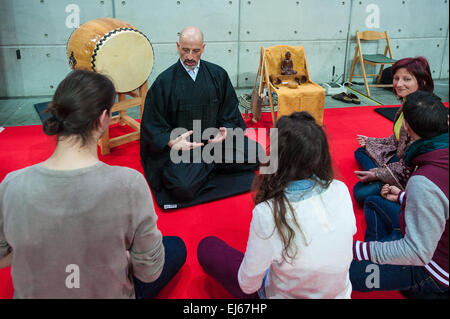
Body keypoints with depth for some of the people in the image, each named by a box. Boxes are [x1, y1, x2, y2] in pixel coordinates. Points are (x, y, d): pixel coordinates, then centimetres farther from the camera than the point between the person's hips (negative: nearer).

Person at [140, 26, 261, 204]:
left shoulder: (218, 74, 3)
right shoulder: (164, 82, -6)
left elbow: (230, 110, 10)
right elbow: (153, 125, -5)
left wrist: (225, 130, -11)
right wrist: (172, 142, -22)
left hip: (214, 138, 3)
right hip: (179, 147, -3)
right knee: (183, 189, -28)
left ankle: (208, 165, 1)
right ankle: (210, 166, 1)